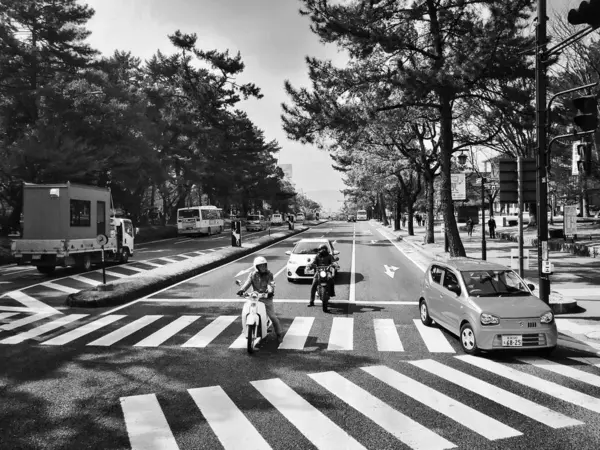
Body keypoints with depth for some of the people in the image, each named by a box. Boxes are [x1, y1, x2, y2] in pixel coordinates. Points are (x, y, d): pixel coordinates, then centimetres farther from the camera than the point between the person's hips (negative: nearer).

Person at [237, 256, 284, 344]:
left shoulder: (269, 274, 1)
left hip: (266, 297, -2)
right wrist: (242, 290, -26)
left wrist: (271, 291, -35)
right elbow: (247, 283, -6)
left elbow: (271, 284, -13)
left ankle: (279, 334, 9)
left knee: (272, 316, -6)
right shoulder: (252, 274, 7)